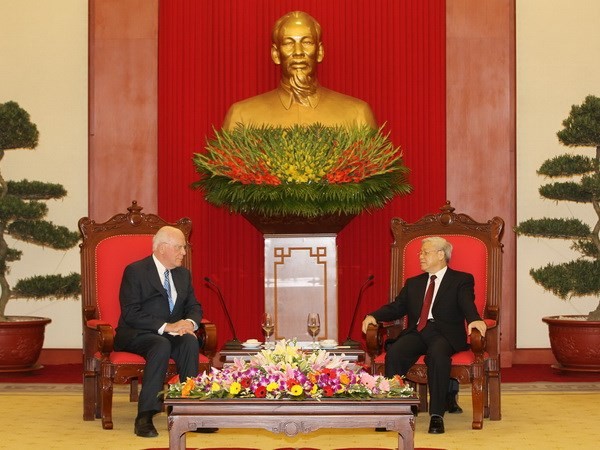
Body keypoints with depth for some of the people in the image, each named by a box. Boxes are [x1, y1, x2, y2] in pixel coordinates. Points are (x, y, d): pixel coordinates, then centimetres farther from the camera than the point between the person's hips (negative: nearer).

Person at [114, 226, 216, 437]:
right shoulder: (135, 271, -7)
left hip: (172, 333, 5)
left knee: (190, 341, -29)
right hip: (136, 335, -5)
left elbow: (194, 306, 15)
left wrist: (190, 322, -11)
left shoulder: (183, 274, 15)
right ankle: (145, 416, -38)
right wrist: (165, 326, -24)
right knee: (161, 345, -38)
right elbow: (130, 313, -16)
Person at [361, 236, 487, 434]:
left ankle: (436, 415, -34)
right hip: (416, 332, 4)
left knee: (437, 353, -38)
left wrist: (475, 320, -30)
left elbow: (467, 304, -7)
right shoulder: (413, 283, 27)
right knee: (394, 353, -28)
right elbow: (396, 307, 17)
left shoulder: (462, 280, 11)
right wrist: (374, 316, -3)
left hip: (445, 333, -4)